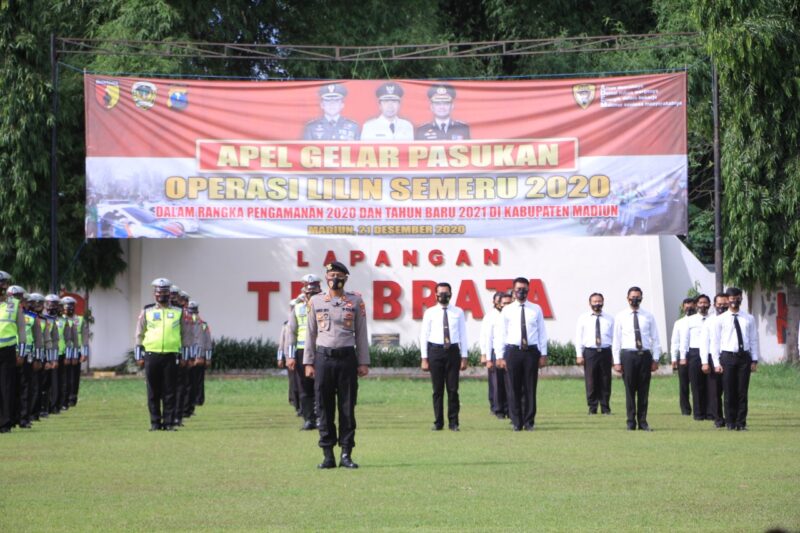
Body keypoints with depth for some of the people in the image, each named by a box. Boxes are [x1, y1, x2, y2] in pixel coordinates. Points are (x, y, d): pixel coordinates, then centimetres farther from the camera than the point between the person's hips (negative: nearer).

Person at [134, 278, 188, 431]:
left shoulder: (178, 313, 10)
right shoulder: (147, 312, 9)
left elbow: (184, 335, 13)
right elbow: (139, 335, 11)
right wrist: (139, 356, 4)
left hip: (171, 356, 0)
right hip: (151, 355, 0)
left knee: (170, 393, 0)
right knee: (153, 392, 3)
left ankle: (169, 423, 4)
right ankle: (155, 422, 8)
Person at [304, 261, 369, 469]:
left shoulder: (355, 301, 6)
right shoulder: (315, 301, 8)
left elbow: (361, 333, 6)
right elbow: (310, 333, 10)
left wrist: (363, 362, 2)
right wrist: (308, 363, 4)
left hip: (347, 357, -1)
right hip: (323, 358, 1)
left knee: (347, 408, 0)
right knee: (324, 408, 1)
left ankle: (346, 454, 4)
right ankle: (328, 455, 5)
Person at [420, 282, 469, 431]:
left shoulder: (458, 313, 7)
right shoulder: (430, 313, 4)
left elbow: (463, 335, 7)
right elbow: (424, 336, 4)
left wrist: (464, 357, 1)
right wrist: (424, 358, -2)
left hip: (453, 350, 0)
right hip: (435, 350, 0)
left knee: (453, 389, 1)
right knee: (437, 389, 3)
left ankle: (453, 422, 8)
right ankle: (438, 422, 10)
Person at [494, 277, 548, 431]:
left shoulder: (536, 310, 7)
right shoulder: (507, 310, 5)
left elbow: (542, 333, 8)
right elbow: (501, 334, 4)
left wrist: (543, 354, 2)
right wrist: (500, 356, -2)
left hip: (531, 351, 0)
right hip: (513, 351, 0)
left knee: (530, 388, 2)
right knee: (514, 388, 1)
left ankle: (529, 422, 9)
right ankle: (516, 422, 8)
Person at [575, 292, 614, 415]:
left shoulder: (609, 319, 9)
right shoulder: (583, 319, 6)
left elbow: (614, 337, 8)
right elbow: (578, 338, 5)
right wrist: (579, 355, -3)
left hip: (605, 351, 1)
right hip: (590, 352, -1)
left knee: (605, 381, 4)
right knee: (591, 381, 0)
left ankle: (605, 408, 11)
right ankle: (592, 408, 7)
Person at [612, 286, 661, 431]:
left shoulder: (648, 317, 7)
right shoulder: (621, 317, 5)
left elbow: (655, 339, 8)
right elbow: (616, 340, 4)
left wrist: (655, 359, 1)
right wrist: (617, 362, -3)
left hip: (645, 355, 1)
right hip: (628, 354, -1)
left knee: (644, 390, 3)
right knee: (629, 390, 1)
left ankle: (643, 422, 9)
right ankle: (631, 422, 7)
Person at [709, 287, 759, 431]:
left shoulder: (749, 319, 9)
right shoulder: (720, 320, 3)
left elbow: (754, 340, 9)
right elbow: (715, 342, 3)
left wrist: (754, 360, 3)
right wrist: (717, 363, -4)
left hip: (744, 356, 1)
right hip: (727, 356, -1)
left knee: (742, 392, 1)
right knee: (729, 392, 0)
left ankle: (741, 423, 6)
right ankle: (730, 422, 8)